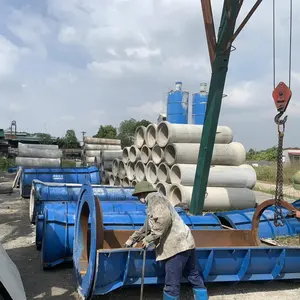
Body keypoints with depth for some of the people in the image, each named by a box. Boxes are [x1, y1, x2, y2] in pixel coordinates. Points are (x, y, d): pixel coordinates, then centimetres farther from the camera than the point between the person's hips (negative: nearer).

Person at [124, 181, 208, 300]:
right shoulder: (154, 200, 27)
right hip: (184, 243, 10)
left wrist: (149, 239, -14)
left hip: (177, 245, -10)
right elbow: (147, 227, 38)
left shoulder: (154, 197, -3)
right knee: (194, 277, 17)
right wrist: (132, 239, 42)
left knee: (172, 284, -1)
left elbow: (164, 219, -21)